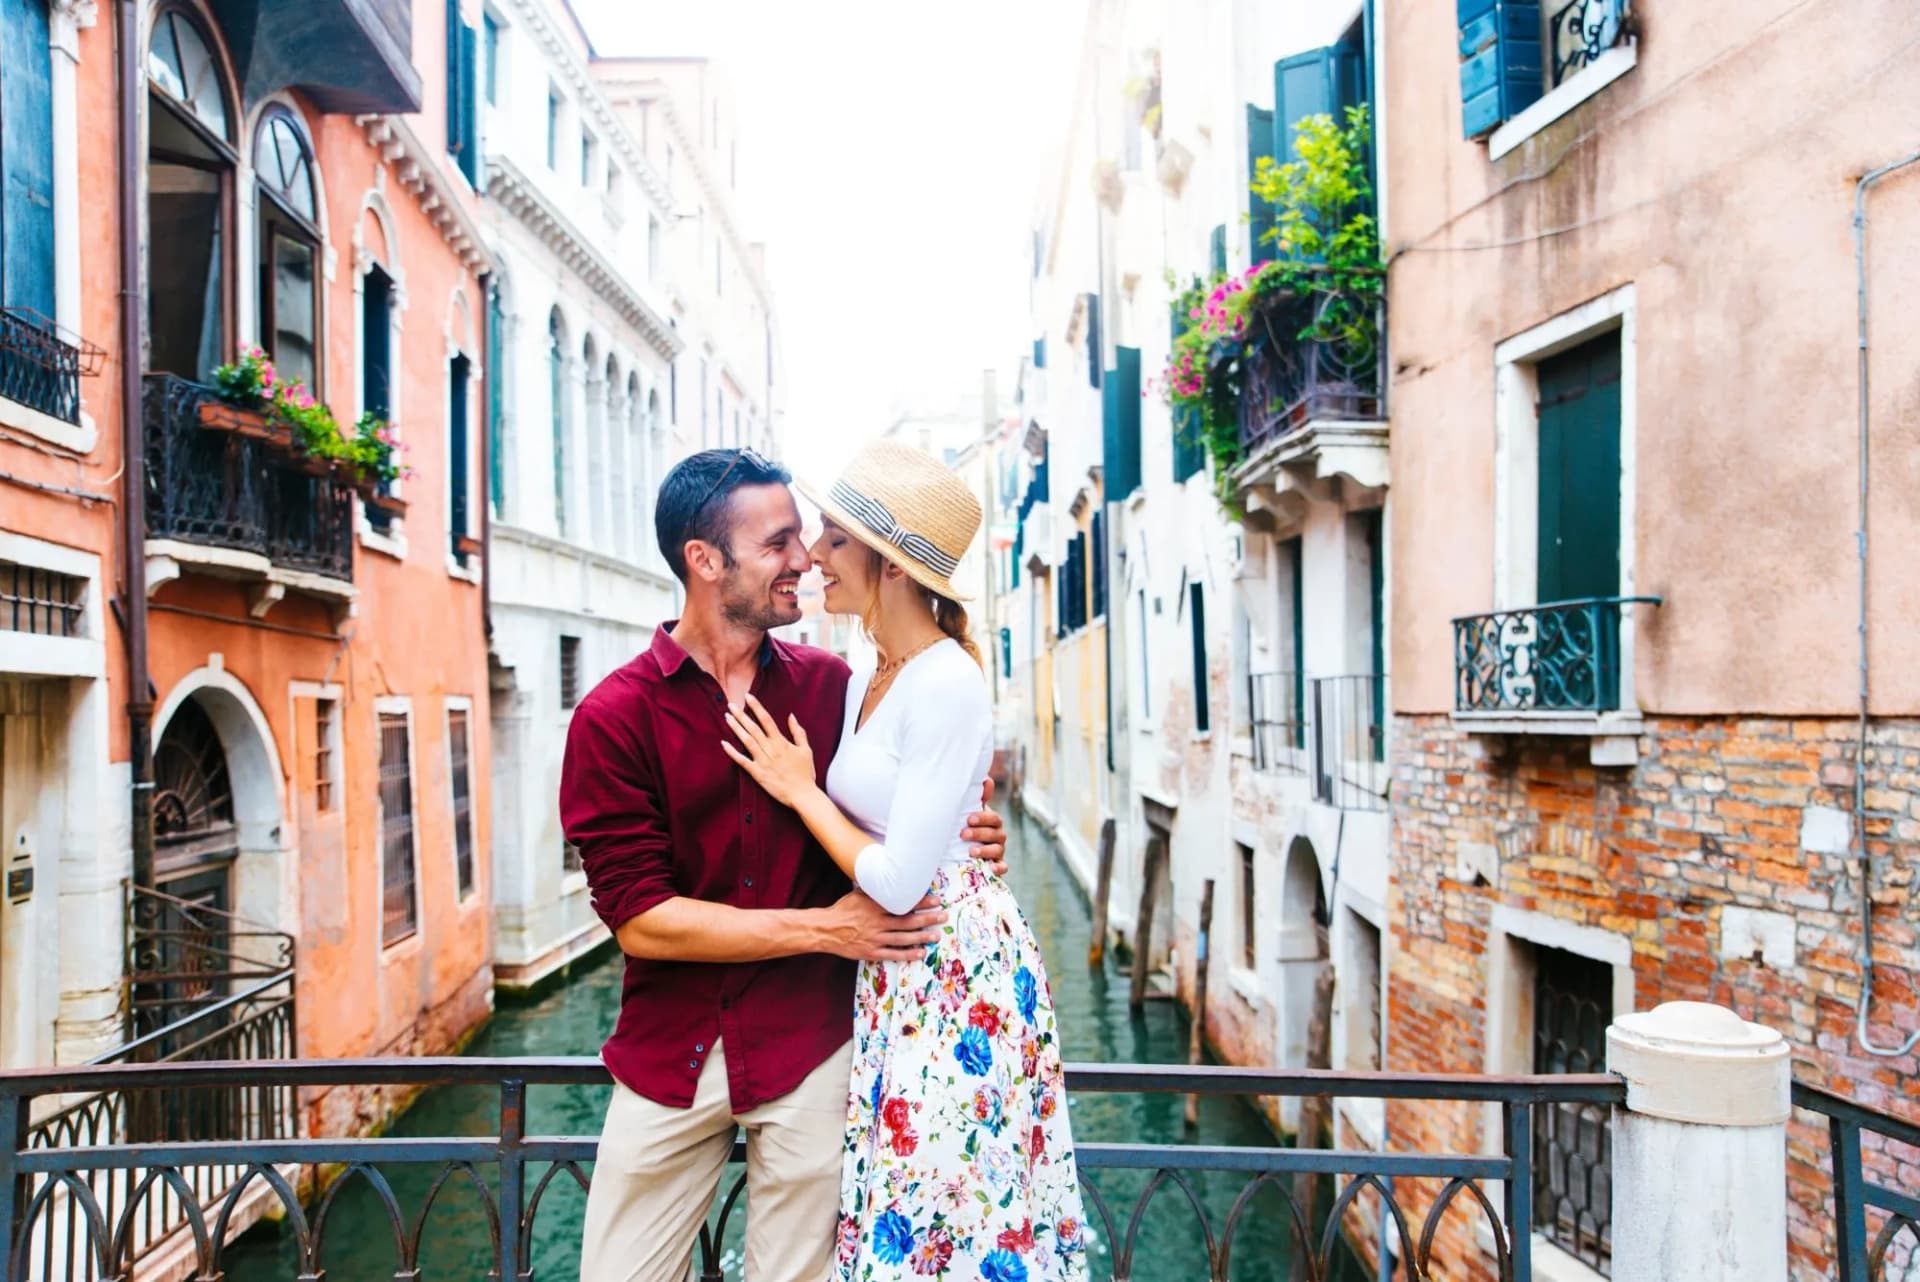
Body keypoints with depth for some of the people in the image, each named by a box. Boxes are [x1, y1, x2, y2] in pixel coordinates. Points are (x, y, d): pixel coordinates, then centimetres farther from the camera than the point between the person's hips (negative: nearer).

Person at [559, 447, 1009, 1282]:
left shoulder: (829, 685, 1)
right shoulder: (614, 717, -8)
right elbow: (638, 918, -13)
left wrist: (961, 838, -7)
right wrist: (824, 928, -16)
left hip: (809, 1047, 2)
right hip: (671, 1055, -1)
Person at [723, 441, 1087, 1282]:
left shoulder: (947, 685, -20)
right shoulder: (864, 677, 7)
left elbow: (898, 881, -21)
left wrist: (802, 789, -11)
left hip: (955, 967, -8)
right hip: (887, 968, 8)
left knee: (936, 1196, 6)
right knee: (896, 1180, 18)